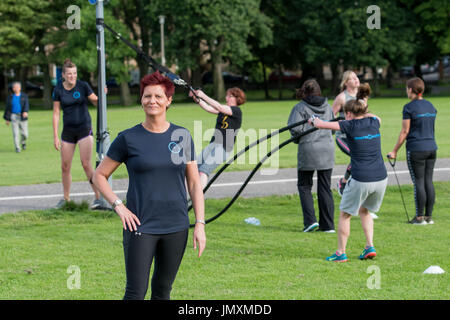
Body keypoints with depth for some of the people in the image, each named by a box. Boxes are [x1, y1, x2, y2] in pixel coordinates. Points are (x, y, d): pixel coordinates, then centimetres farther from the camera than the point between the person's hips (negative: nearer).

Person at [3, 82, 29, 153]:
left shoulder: (24, 96, 6)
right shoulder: (10, 97, 7)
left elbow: (26, 105, -7)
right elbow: (7, 108, 9)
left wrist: (25, 111, -28)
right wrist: (7, 119, 6)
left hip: (22, 117, 0)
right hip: (14, 117, 0)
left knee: (24, 134, 1)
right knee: (15, 133, -9)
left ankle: (23, 142, 32)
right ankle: (17, 147, -2)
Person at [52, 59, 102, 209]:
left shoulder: (83, 86, -5)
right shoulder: (58, 90, 0)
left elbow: (96, 102, 3)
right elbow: (56, 114, 4)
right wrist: (55, 136, 2)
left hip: (84, 129, -3)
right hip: (68, 131, 3)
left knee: (86, 164, -14)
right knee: (65, 167, 6)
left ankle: (98, 197, -9)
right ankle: (66, 198, 23)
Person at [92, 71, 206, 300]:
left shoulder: (182, 137, 6)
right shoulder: (128, 138, -2)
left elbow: (194, 183, 9)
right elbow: (99, 176, 5)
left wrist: (200, 224, 2)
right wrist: (118, 206, -8)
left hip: (176, 227, 3)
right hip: (140, 227, -3)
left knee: (163, 289, 11)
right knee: (136, 292, -9)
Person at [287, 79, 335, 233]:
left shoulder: (300, 107, -6)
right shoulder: (327, 106, 9)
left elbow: (295, 128, -15)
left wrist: (297, 138, 4)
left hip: (308, 149, -4)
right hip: (327, 149, 4)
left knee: (304, 186, 10)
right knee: (325, 188, 9)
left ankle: (310, 220, -4)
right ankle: (328, 225, 9)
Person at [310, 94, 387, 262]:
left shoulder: (350, 125, -6)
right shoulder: (373, 122, 8)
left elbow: (321, 124, -4)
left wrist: (314, 120, 18)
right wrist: (362, 113, 49)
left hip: (360, 180, -6)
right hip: (381, 178, 6)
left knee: (345, 214, 12)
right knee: (364, 210, 27)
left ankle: (341, 253, 16)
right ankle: (370, 247, 17)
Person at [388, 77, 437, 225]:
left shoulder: (409, 108, -9)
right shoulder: (430, 106, 11)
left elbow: (405, 131, -9)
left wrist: (395, 151, -3)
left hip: (416, 149, -6)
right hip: (431, 147, 6)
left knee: (418, 182, -2)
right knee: (429, 181, 8)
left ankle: (419, 217, 0)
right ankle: (429, 216, 11)